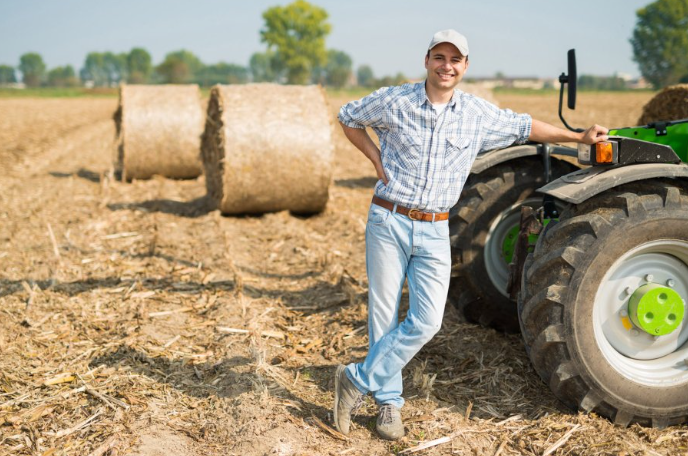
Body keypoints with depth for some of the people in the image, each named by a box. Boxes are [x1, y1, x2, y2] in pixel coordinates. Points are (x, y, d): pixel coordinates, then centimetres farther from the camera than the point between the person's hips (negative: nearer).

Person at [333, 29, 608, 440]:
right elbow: (349, 118, 12)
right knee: (384, 315, 3)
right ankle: (390, 402, 19)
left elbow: (525, 127, 17)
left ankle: (358, 380, 8)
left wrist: (580, 137, 20)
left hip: (434, 232, 2)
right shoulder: (393, 101, -4)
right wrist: (376, 160, 1)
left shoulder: (479, 114, 2)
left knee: (426, 321, -8)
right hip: (388, 222, -2)